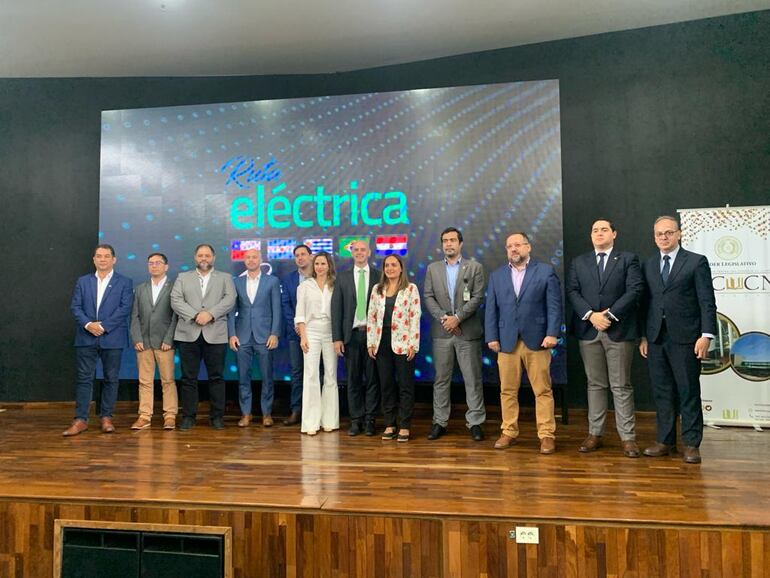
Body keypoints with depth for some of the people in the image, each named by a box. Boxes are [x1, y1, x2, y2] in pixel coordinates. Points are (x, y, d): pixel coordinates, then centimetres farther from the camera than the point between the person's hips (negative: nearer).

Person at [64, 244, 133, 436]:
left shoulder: (124, 282, 4)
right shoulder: (83, 281, 12)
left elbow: (125, 308, -7)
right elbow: (75, 307, 4)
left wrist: (104, 326, -15)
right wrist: (88, 324, -13)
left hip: (112, 338, -2)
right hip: (86, 338, 2)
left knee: (111, 379, 4)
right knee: (84, 378, 2)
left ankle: (106, 417, 14)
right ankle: (80, 419, 7)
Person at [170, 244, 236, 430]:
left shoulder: (225, 278, 13)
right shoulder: (183, 277, 15)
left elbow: (230, 299, -3)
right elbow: (176, 301, 1)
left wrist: (210, 314, -16)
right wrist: (195, 315, -13)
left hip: (215, 335, -1)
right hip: (189, 334, 1)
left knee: (216, 377, 3)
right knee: (188, 378, 4)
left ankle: (217, 416, 11)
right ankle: (188, 416, 13)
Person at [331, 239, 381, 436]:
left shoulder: (379, 276, 3)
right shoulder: (343, 278, 7)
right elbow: (336, 309, 4)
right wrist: (337, 338, -2)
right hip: (352, 334, 1)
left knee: (372, 378, 4)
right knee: (354, 379, 7)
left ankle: (369, 419, 14)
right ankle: (356, 420, 16)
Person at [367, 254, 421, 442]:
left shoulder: (410, 288, 0)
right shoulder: (377, 289, 11)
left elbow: (415, 317, -5)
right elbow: (371, 317, 11)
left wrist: (413, 344, -11)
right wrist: (370, 343, 5)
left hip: (403, 343, -4)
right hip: (382, 344, 4)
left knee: (405, 386, 2)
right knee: (386, 385, 9)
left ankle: (404, 427, 10)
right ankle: (389, 424, 18)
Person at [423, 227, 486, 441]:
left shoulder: (475, 267, 4)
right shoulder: (432, 269, 11)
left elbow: (477, 297, -4)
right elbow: (428, 297, 3)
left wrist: (457, 317, -13)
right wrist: (444, 318, -10)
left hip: (468, 331, -2)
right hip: (441, 332, 2)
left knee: (473, 379, 2)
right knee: (441, 379, 7)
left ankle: (475, 422, 10)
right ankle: (440, 422, 15)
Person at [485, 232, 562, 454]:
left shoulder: (546, 271, 4)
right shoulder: (497, 275, 13)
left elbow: (554, 305, -1)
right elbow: (491, 309, 9)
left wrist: (552, 333, -11)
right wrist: (492, 337, 0)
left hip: (537, 340, -2)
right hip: (506, 341, 3)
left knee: (543, 390, 2)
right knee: (508, 391, 7)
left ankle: (547, 435, 10)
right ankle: (509, 432, 18)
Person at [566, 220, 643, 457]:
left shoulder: (628, 259, 6)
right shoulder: (579, 263, 13)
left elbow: (634, 290, -5)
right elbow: (572, 292, 3)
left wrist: (610, 315, -13)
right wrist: (591, 315, -11)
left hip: (619, 330, -2)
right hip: (588, 330, 2)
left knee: (621, 386, 1)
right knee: (595, 384, 8)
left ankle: (628, 437, 8)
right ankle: (595, 434, 14)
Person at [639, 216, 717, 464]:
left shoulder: (696, 262, 1)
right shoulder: (648, 265, 13)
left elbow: (707, 302, -4)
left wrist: (706, 335, -11)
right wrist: (643, 336, 9)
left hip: (684, 338, -4)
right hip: (656, 339, 4)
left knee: (689, 392, 2)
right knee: (662, 392, 9)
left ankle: (691, 444, 11)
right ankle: (665, 441, 18)